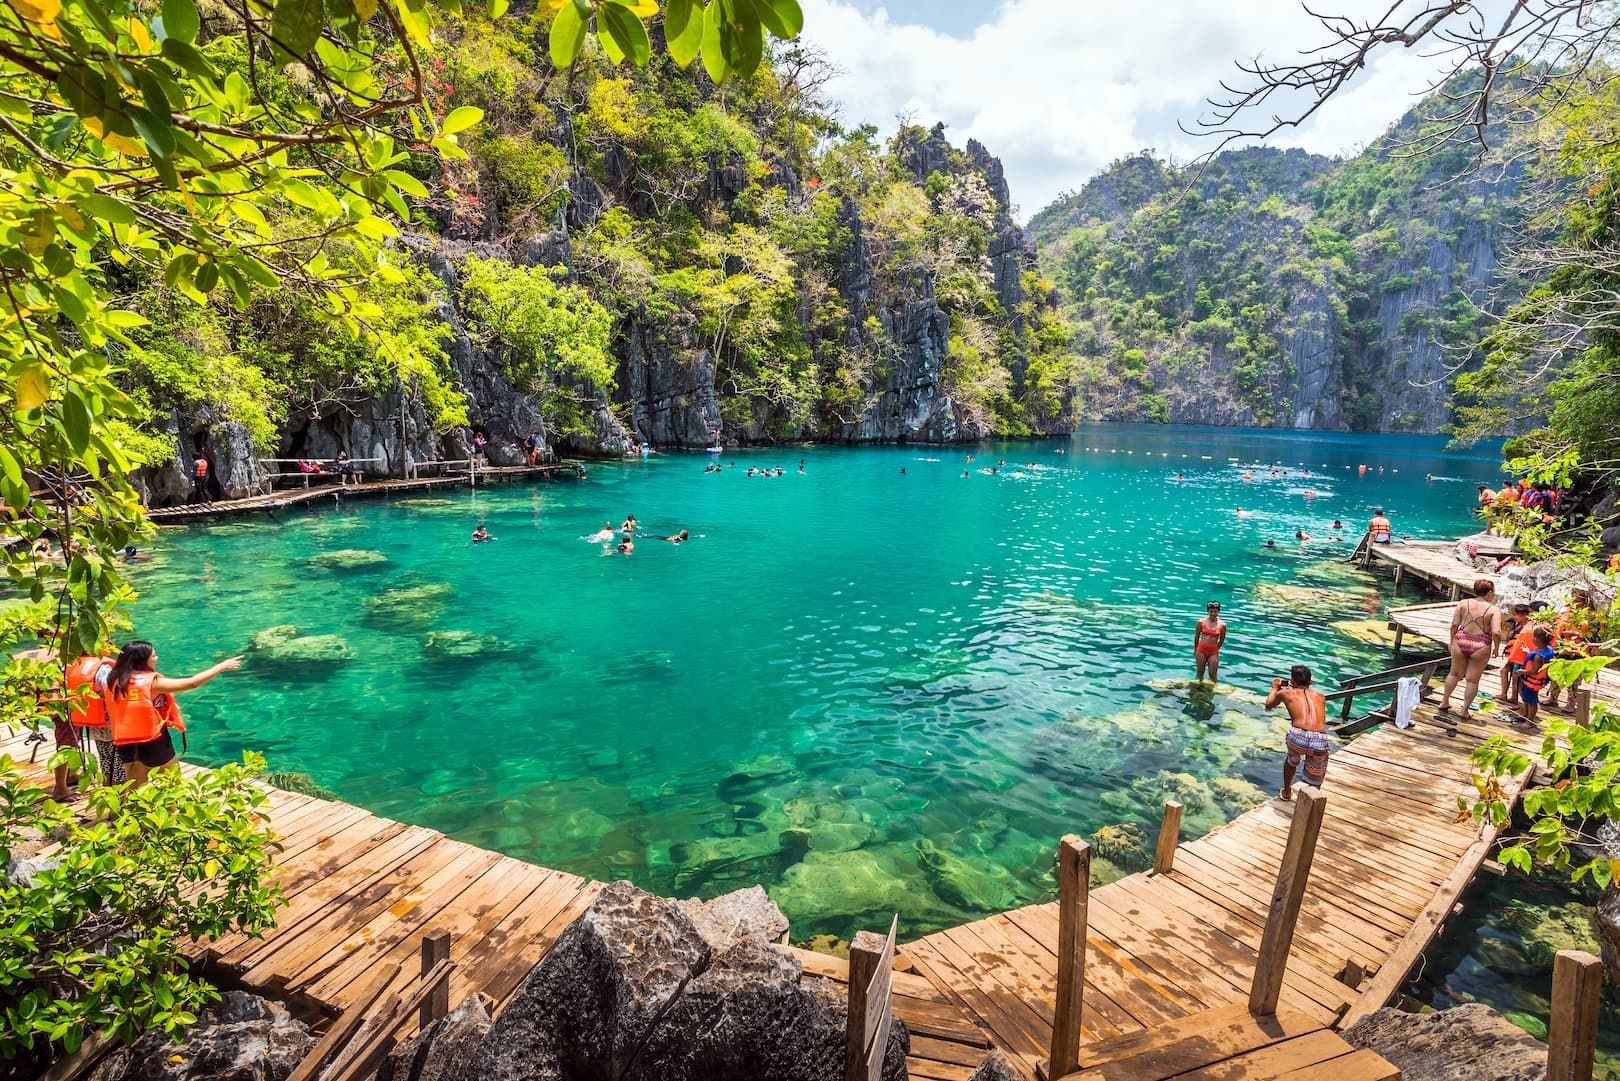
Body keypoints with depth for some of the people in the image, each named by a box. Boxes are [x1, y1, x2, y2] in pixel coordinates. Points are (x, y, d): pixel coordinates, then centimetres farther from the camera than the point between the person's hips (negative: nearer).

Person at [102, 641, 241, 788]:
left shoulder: (112, 680, 0)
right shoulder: (152, 682, -15)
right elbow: (192, 683, -14)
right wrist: (222, 666, -7)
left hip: (126, 746, 5)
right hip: (153, 744, -5)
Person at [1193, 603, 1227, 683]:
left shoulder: (1222, 625, -5)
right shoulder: (1201, 622, -5)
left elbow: (1222, 640, 9)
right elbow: (1196, 637, 5)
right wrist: (1195, 650, 11)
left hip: (1214, 652, 0)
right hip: (1201, 650, 0)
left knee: (1213, 675, 3)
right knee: (1200, 673, 10)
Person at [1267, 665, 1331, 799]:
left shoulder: (1286, 693, 19)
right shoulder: (1320, 696, 26)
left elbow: (1269, 705, 39)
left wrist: (1275, 688, 56)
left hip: (1297, 736, 0)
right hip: (1320, 741, 1)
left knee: (1292, 760, 35)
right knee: (1314, 785, 20)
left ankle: (1286, 793, 49)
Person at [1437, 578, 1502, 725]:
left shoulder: (1463, 603, -1)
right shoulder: (1494, 610, -9)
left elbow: (1454, 625, -4)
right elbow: (1496, 632, -18)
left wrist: (1452, 641, 9)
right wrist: (1496, 647, -1)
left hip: (1461, 641, 2)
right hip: (1480, 647, -2)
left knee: (1455, 673, 22)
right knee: (1472, 680, 11)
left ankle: (1444, 703, 29)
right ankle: (1465, 712, 16)